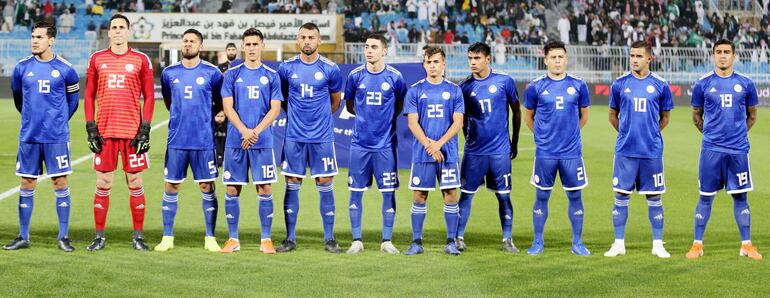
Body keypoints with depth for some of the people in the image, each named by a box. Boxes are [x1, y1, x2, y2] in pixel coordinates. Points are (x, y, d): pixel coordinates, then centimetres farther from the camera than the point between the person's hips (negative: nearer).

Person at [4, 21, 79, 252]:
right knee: (27, 184, 5)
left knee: (60, 183, -1)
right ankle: (23, 237, 13)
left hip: (56, 137, -2)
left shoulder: (64, 69, -2)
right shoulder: (22, 67, 3)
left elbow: (73, 98, 13)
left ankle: (63, 237, 6)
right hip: (28, 136, 2)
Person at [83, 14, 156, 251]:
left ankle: (138, 236, 11)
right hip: (104, 132, 1)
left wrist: (145, 130, -4)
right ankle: (99, 236, 9)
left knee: (135, 183, 3)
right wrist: (91, 128, 1)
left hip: (133, 131, -1)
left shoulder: (141, 60, 4)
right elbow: (89, 96, 9)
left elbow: (149, 97, 3)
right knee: (103, 183, 2)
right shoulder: (97, 59, 8)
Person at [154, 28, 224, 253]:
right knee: (171, 186, 3)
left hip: (204, 140, -2)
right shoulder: (169, 73, 6)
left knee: (207, 187, 1)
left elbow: (220, 103, 12)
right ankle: (167, 237, 11)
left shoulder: (212, 72, 0)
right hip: (176, 139, 2)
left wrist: (206, 117, 7)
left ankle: (210, 238, 9)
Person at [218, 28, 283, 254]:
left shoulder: (271, 76, 6)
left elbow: (275, 109, 1)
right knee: (232, 189, 2)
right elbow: (228, 107, 0)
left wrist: (256, 131, -14)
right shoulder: (232, 74, 6)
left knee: (265, 189, -1)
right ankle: (233, 239, 11)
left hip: (263, 141, 0)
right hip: (235, 141, 0)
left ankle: (266, 240, 6)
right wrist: (244, 131, -15)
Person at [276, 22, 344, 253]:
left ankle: (329, 239, 7)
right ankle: (290, 239, 10)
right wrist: (294, 115, 10)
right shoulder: (287, 67, 1)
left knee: (325, 185, 1)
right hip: (294, 136, 1)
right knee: (292, 185, 3)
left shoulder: (330, 69, -1)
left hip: (322, 136, -1)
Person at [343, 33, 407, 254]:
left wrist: (386, 119, 4)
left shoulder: (394, 77, -3)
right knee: (356, 192, 3)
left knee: (388, 192, 2)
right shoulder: (355, 75, 0)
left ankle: (387, 241, 11)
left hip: (386, 144, -1)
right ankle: (357, 240, 12)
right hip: (360, 143, 1)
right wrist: (365, 116, 6)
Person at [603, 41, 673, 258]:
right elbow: (613, 115, 14)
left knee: (654, 198, 5)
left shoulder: (660, 85, 1)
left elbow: (664, 118, 12)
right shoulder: (620, 83, 3)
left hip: (652, 150, 0)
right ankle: (619, 243, 11)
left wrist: (650, 134, 7)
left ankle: (658, 244, 13)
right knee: (621, 196, 3)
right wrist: (627, 133, 10)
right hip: (625, 150, 0)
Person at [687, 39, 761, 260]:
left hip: (738, 149, 1)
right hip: (711, 149, -1)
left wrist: (738, 133, 12)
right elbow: (696, 116, 13)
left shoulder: (745, 83, 4)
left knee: (740, 197, 5)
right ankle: (697, 244, 11)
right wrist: (709, 133, 9)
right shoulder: (703, 84, 2)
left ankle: (746, 245, 12)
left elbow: (752, 115, 16)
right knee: (705, 197, 4)